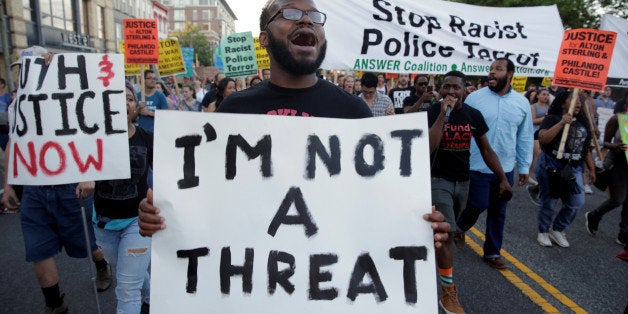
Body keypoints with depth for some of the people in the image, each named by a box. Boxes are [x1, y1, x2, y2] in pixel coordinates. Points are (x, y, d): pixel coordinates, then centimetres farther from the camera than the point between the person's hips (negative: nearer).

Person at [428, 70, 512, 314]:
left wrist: (503, 178, 5)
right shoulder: (432, 112, -12)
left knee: (446, 229, 18)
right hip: (438, 179, -4)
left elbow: (486, 150, 7)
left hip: (463, 180, 5)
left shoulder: (473, 115, 0)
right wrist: (443, 114, -27)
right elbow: (428, 148, -27)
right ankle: (448, 293, -1)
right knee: (446, 232, -10)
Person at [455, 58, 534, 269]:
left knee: (498, 212, 12)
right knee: (478, 205, -2)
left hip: (506, 169, 3)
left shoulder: (522, 103, 3)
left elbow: (525, 137, 9)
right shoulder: (474, 98, -5)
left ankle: (492, 252, 29)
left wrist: (525, 166, 10)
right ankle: (459, 228, 31)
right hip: (478, 167, -3)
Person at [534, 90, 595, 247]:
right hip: (551, 168, -5)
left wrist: (592, 169, 16)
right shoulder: (552, 119, -6)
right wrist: (561, 123, -25)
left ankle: (557, 229, 23)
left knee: (576, 203, 1)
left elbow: (585, 148, 18)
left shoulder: (582, 122, 13)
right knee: (548, 203, 4)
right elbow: (542, 139, -22)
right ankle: (543, 231, 24)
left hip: (573, 169, 6)